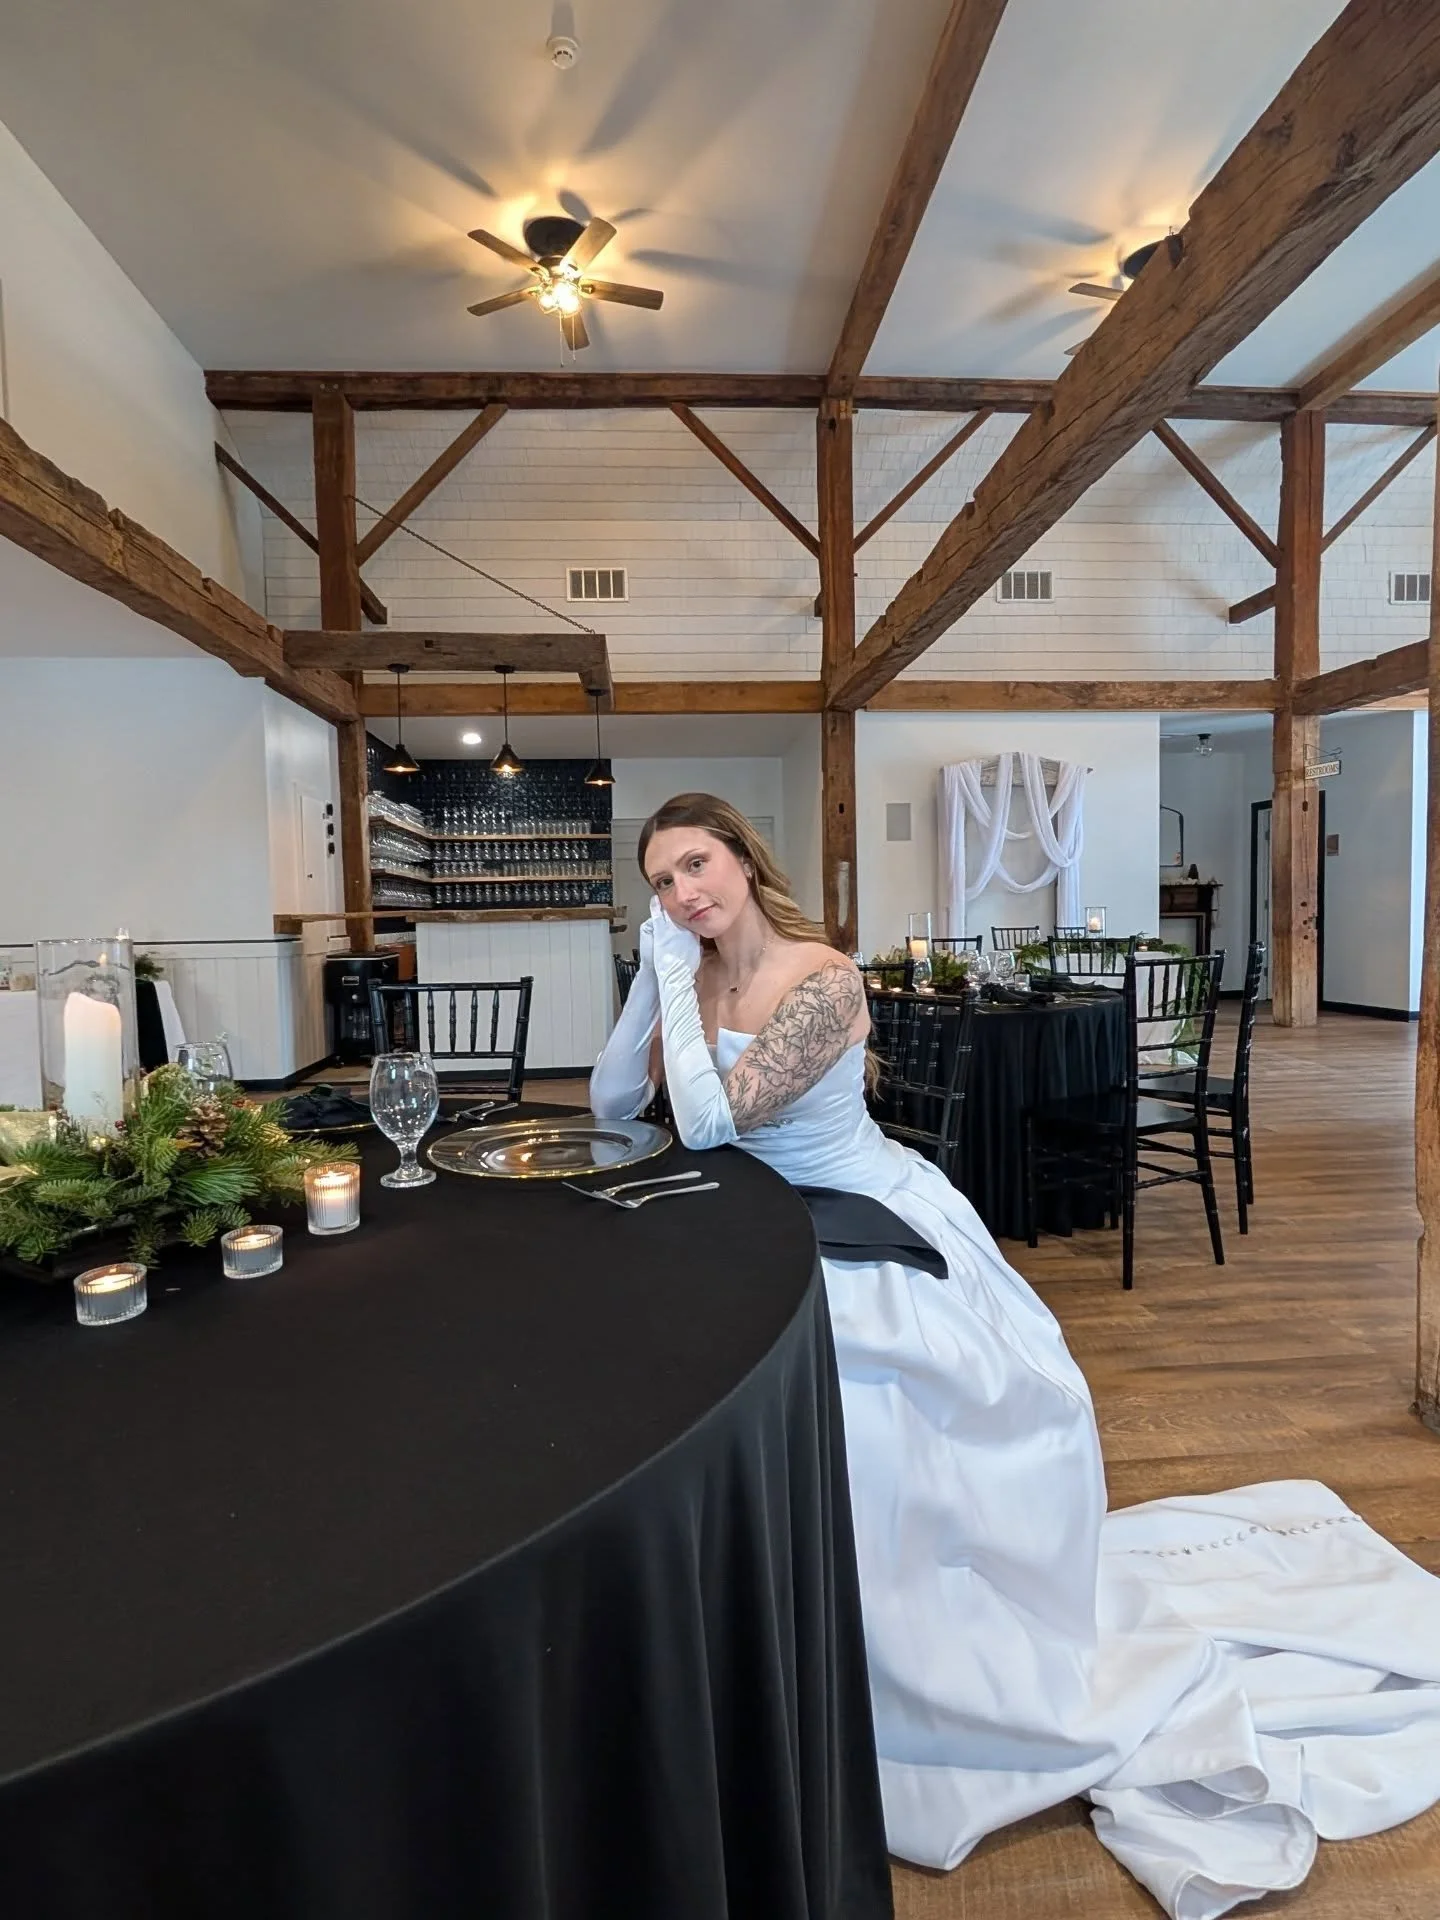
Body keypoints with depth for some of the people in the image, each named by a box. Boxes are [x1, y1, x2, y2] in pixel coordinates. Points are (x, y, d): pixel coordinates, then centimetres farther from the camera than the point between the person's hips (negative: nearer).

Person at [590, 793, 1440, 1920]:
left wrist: (681, 981, -24)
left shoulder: (822, 980, -26)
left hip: (883, 1248, -7)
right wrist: (656, 972, -11)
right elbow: (613, 1105, -2)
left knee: (907, 1471, 4)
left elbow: (710, 1122, -31)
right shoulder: (693, 975, -1)